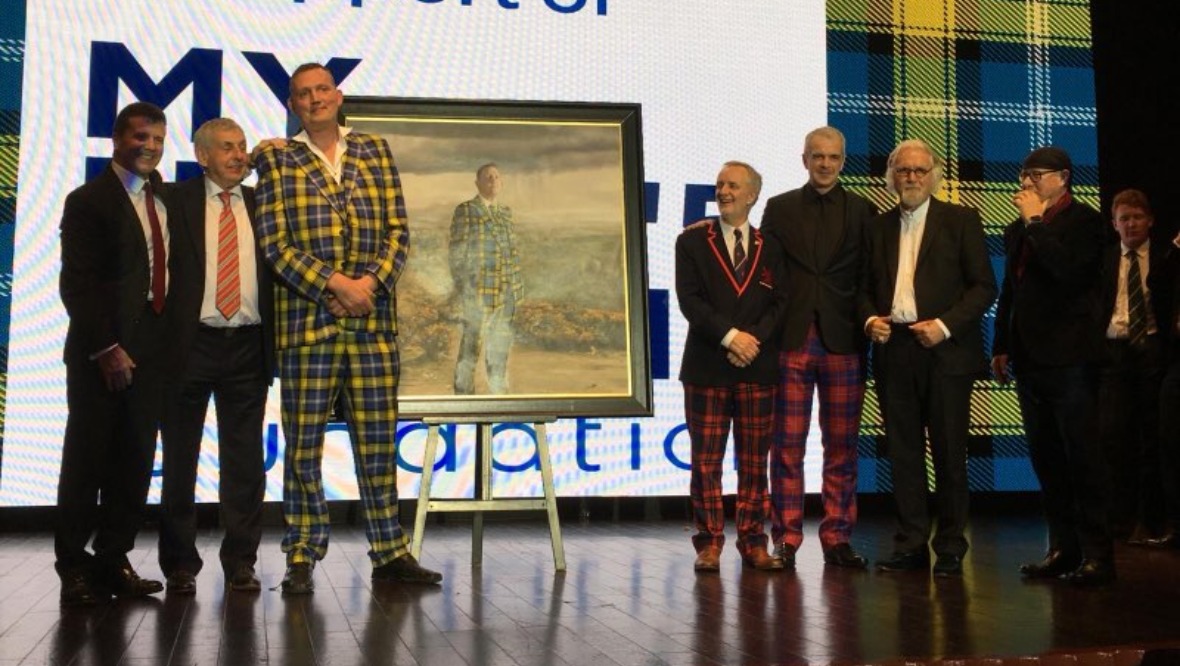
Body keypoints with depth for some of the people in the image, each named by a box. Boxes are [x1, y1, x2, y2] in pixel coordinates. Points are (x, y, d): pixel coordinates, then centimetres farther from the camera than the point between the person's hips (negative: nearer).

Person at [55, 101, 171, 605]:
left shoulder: (165, 199, 16)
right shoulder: (89, 200, -2)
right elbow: (77, 283, -9)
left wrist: (169, 340, 4)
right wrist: (105, 348, -15)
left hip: (152, 351, 5)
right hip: (103, 355, -5)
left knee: (135, 461, 7)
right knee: (87, 460, 1)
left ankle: (113, 561, 16)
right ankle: (74, 568, 11)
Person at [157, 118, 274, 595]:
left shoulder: (262, 204, 11)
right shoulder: (176, 201, 2)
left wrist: (273, 341, 1)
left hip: (247, 346, 2)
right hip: (191, 344, -2)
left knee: (244, 461, 6)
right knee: (180, 459, 7)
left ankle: (240, 562, 17)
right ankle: (180, 564, 18)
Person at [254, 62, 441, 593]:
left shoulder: (374, 151, 15)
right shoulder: (276, 159, 7)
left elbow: (398, 230, 8)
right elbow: (274, 241, -2)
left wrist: (372, 280, -9)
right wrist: (334, 284, -13)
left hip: (374, 318, 2)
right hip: (306, 319, -2)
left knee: (379, 439, 5)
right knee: (304, 441, 1)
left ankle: (390, 552, 13)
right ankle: (302, 559, 10)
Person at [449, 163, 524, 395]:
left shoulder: (506, 212, 15)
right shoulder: (465, 211, -1)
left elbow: (513, 251, 16)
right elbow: (457, 252, -5)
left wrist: (517, 284, 10)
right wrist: (461, 287, -10)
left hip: (505, 292, 5)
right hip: (476, 290, -5)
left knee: (500, 343, 9)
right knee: (470, 343, -2)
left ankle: (498, 391, 18)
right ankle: (463, 393, 5)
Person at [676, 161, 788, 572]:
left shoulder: (770, 247, 12)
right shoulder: (692, 242, 5)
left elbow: (779, 303, 6)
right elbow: (689, 299, -4)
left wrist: (754, 338, -11)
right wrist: (730, 336, -14)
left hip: (757, 368, 2)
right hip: (706, 367, -2)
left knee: (754, 461, 5)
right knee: (706, 461, 0)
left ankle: (753, 542, 13)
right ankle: (709, 543, 8)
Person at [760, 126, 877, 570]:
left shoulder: (863, 211, 9)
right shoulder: (779, 209, 9)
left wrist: (867, 325, -4)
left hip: (842, 344, 1)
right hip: (791, 342, 0)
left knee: (842, 448, 4)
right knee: (786, 446, 1)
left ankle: (837, 539, 13)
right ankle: (785, 540, 8)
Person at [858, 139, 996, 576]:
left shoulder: (961, 220, 4)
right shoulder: (879, 227, 15)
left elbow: (983, 286, -1)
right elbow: (866, 287, 18)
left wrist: (945, 325, -13)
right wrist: (869, 319, -2)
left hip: (945, 352, -3)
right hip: (893, 352, 3)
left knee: (949, 453, 1)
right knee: (903, 453, 5)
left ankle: (950, 548, 11)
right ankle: (911, 546, 12)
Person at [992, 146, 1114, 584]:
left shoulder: (1084, 221, -3)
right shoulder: (1018, 229, 17)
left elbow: (1068, 269, -21)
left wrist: (1036, 221, -13)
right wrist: (1001, 346, 17)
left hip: (1069, 358, -7)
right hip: (1029, 360, 7)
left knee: (1081, 457, -4)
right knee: (1045, 459, 9)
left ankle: (1096, 553, 3)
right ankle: (1063, 548, 16)